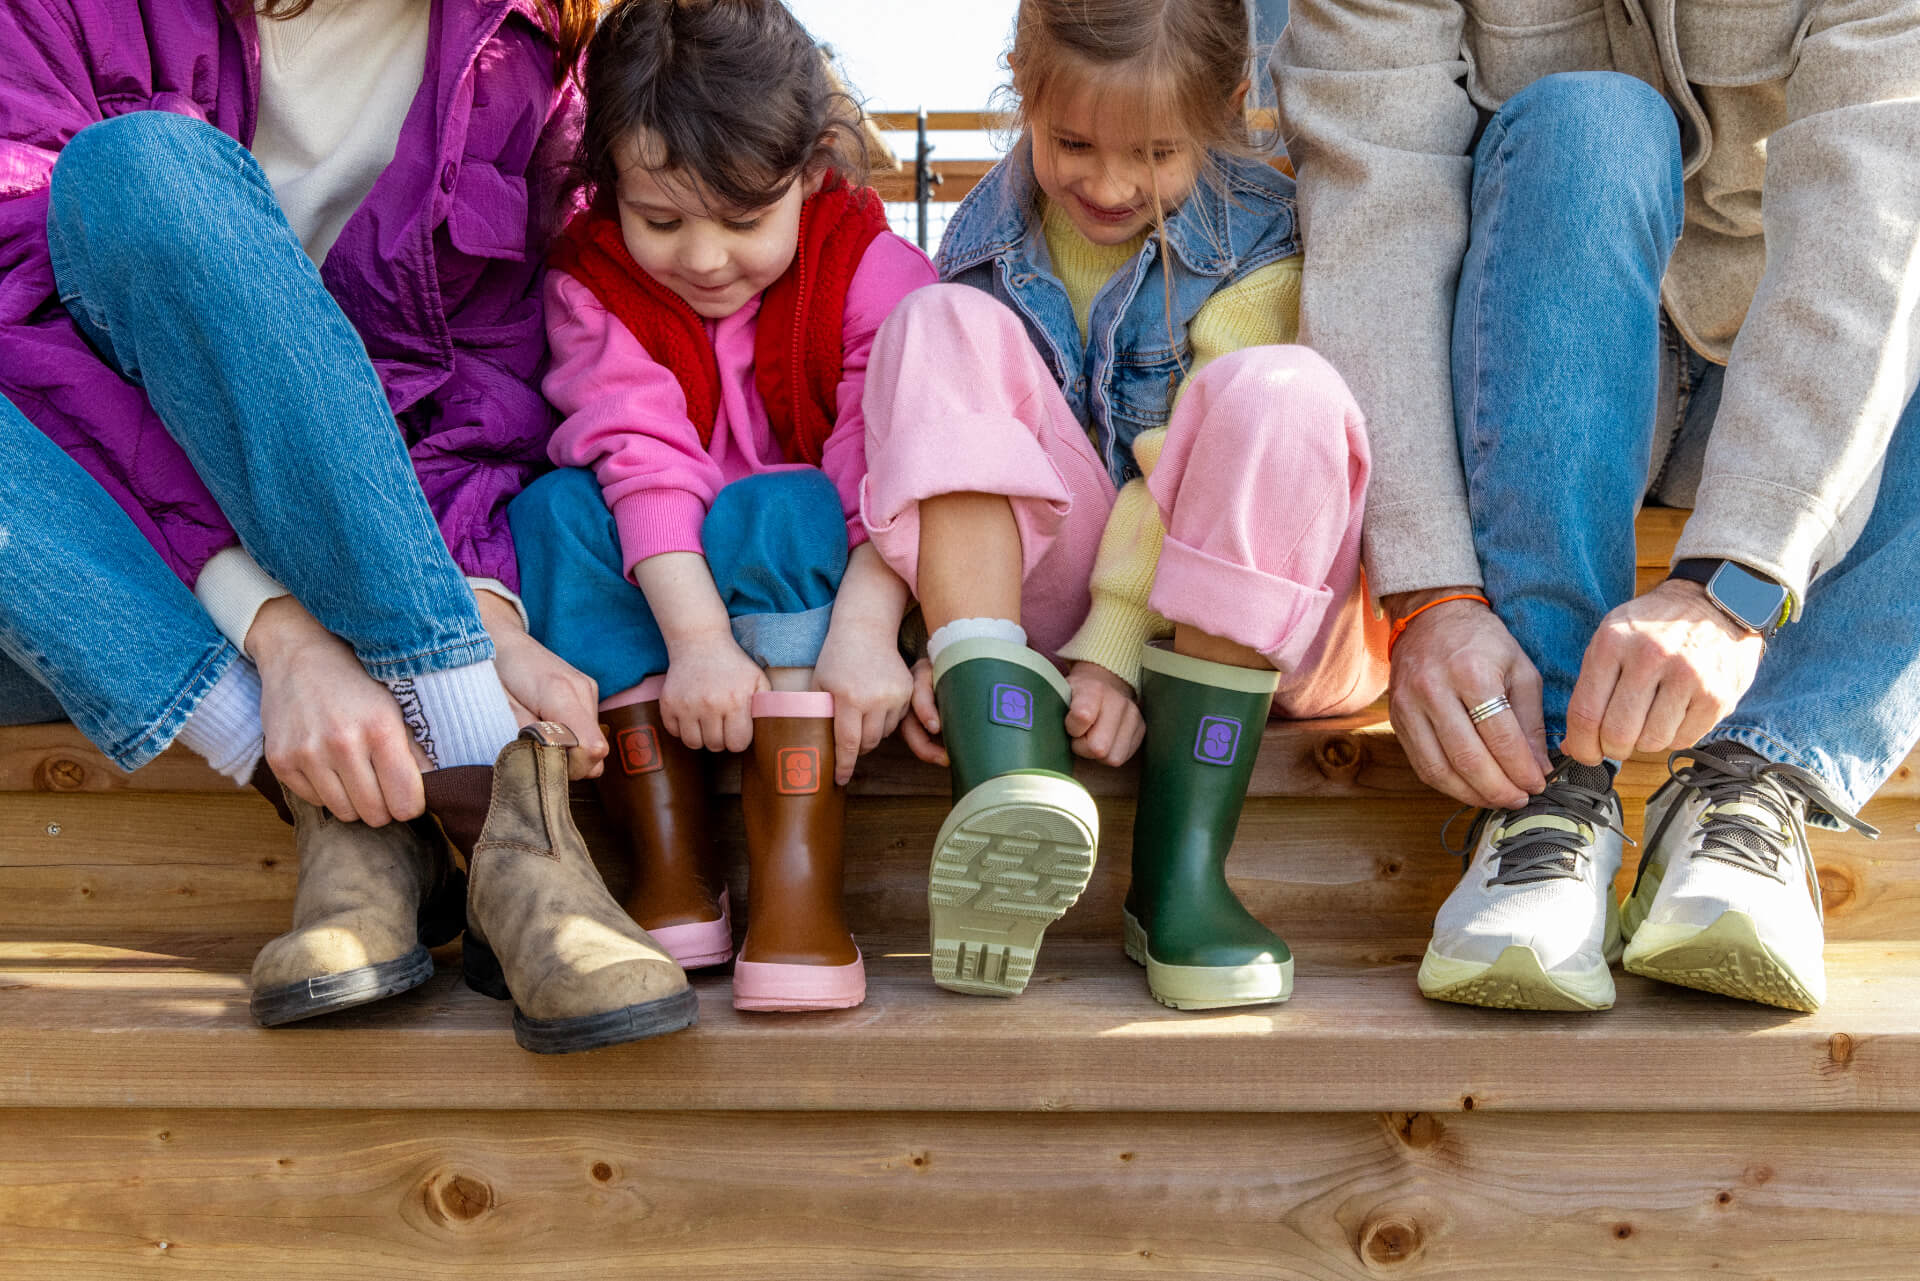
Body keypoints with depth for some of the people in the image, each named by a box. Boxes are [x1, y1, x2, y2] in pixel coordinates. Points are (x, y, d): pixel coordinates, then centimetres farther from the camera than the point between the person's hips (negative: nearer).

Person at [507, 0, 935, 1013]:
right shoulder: (592, 284, -7)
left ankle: (797, 876, -38)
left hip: (813, 580, -2)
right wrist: (698, 637, -32)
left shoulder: (872, 271, -11)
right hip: (656, 585, 2)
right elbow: (643, 459, -20)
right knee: (557, 510, -26)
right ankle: (668, 863, -29)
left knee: (784, 510, -33)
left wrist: (866, 630, -36)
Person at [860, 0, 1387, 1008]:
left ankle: (1178, 867, -35)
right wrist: (945, 649, -13)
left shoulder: (1258, 243, -5)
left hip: (1233, 621, -3)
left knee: (1275, 392, -32)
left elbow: (1191, 475, -14)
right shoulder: (989, 239, 8)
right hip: (1041, 604, 3)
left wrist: (1112, 651, -22)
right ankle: (1003, 770, -38)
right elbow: (931, 438, 1)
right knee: (942, 329, -17)